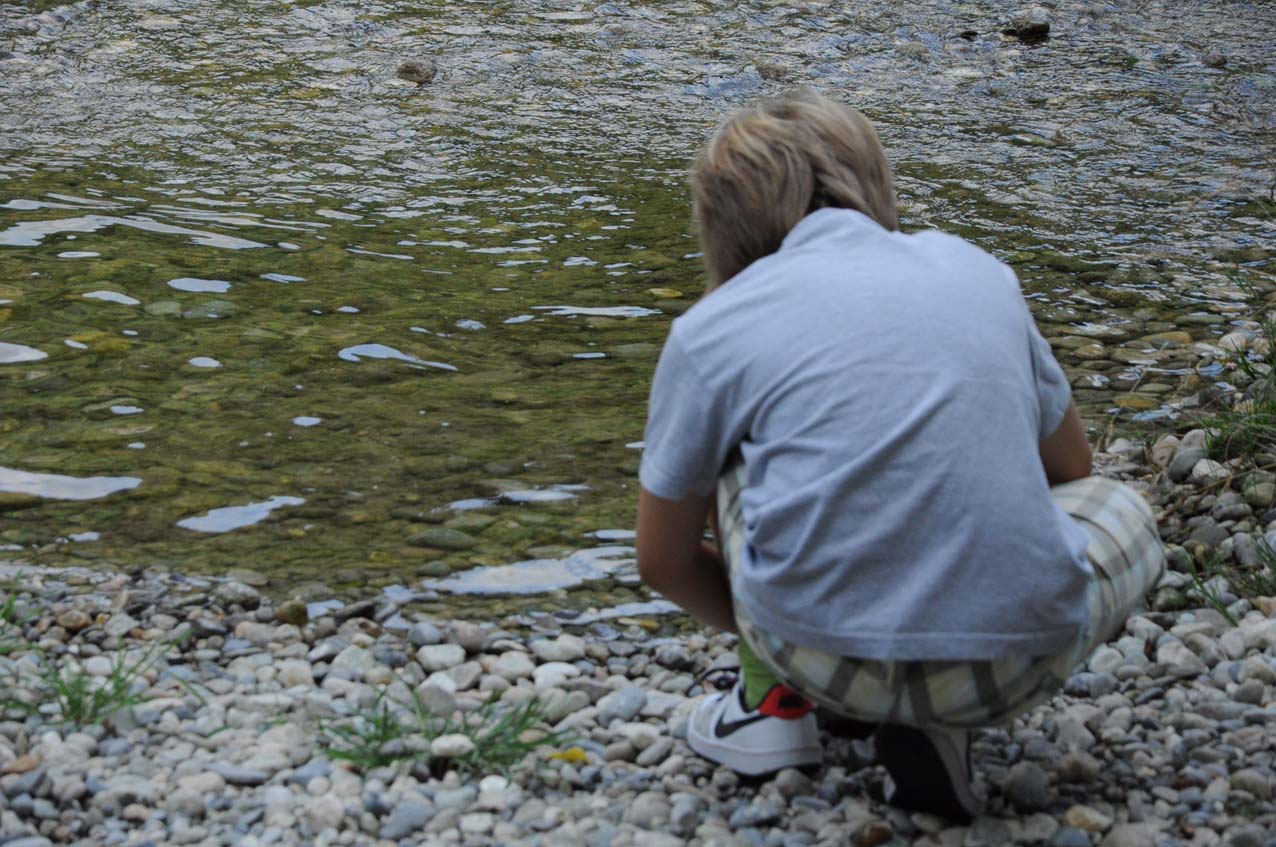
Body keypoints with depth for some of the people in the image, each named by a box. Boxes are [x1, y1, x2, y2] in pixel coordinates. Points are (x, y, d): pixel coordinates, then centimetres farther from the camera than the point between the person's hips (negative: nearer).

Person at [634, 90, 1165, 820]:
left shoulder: (713, 327, 8)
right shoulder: (979, 272, 15)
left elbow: (665, 562, 18)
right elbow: (1069, 468, 29)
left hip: (821, 654, 0)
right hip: (1014, 668, 0)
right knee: (1122, 512, 32)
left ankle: (775, 699, 21)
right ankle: (938, 728, 11)